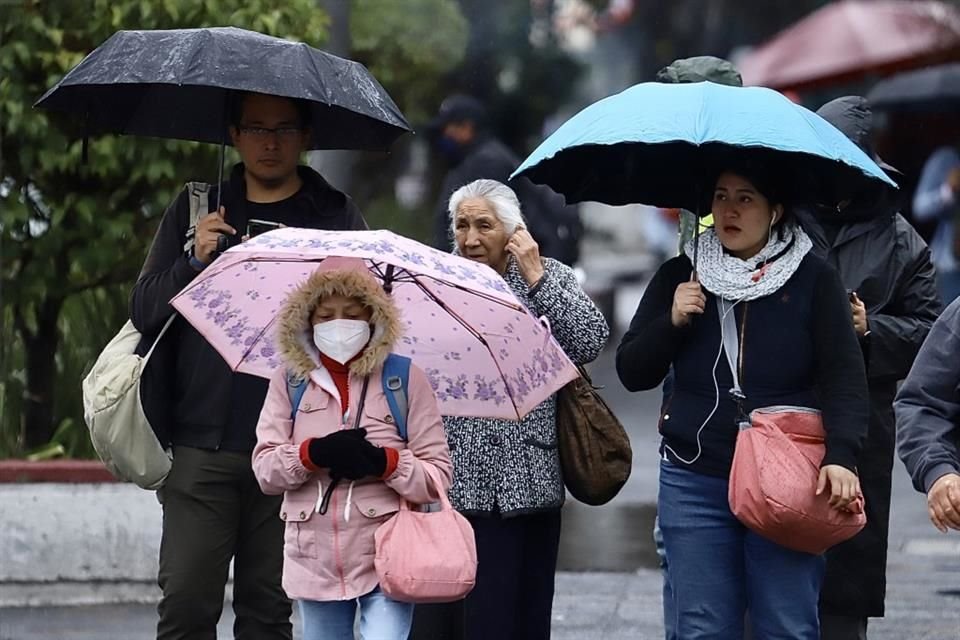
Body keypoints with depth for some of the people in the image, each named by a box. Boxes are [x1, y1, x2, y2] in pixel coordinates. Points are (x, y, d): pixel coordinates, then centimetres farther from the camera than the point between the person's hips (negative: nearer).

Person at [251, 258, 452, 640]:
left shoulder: (406, 380, 0)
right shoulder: (290, 381, 7)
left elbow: (438, 477, -2)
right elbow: (264, 469, 0)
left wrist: (383, 462, -20)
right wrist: (313, 454, -19)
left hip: (386, 561, -4)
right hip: (315, 562, 4)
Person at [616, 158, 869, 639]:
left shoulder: (813, 280, 1)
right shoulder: (679, 278, 8)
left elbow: (844, 377, -5)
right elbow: (632, 374, 9)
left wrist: (841, 457, -19)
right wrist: (671, 322, -9)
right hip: (694, 482, 3)